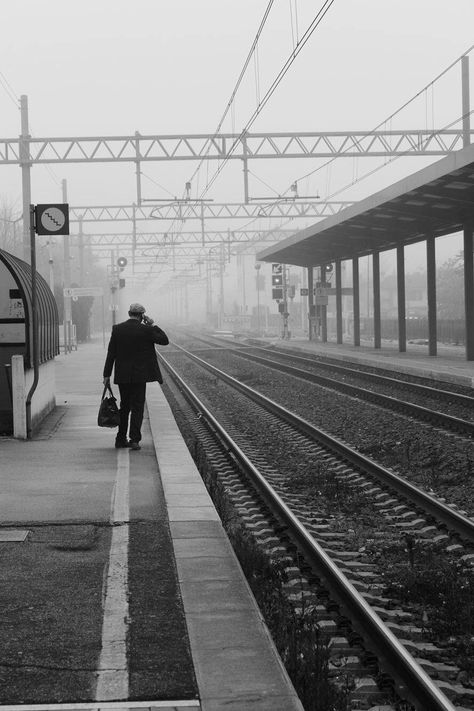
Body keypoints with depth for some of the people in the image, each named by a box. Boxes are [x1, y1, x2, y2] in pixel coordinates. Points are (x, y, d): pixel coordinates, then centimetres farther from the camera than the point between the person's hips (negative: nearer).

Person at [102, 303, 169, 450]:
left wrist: (107, 374, 5)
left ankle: (121, 439, 20)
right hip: (139, 375, -4)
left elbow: (111, 353, 1)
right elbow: (165, 340, -1)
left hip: (122, 376, 4)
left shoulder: (117, 329, 0)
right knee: (137, 407, 2)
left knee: (124, 406, 16)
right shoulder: (145, 330, -10)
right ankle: (134, 439, -6)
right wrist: (152, 326, 5)